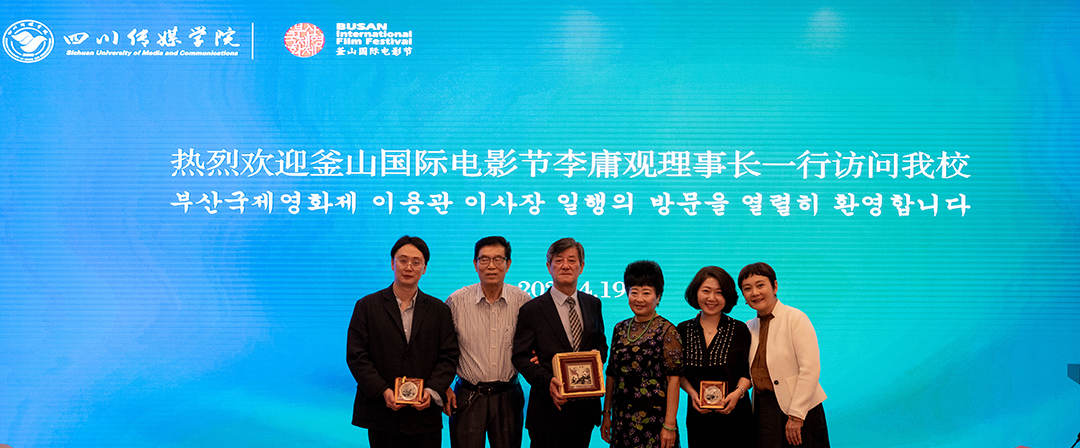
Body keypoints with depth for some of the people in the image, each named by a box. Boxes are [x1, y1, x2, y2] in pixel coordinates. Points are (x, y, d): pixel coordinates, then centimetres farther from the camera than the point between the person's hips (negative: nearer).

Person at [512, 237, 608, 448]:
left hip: (586, 407, 4)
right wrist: (546, 381, -21)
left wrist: (598, 355, -4)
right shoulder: (531, 310, -5)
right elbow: (520, 356, -6)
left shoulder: (593, 304, 10)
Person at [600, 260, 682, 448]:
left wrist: (669, 425, -15)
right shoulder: (620, 328, 9)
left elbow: (673, 380, -10)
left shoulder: (666, 330, -6)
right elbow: (612, 374, 13)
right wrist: (606, 414, 11)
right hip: (622, 417, 5)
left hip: (654, 417, -5)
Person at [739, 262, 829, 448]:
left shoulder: (796, 318, -8)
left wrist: (796, 415, -17)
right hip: (763, 410, 5)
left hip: (799, 411, -5)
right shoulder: (749, 327, 11)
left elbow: (810, 369, -15)